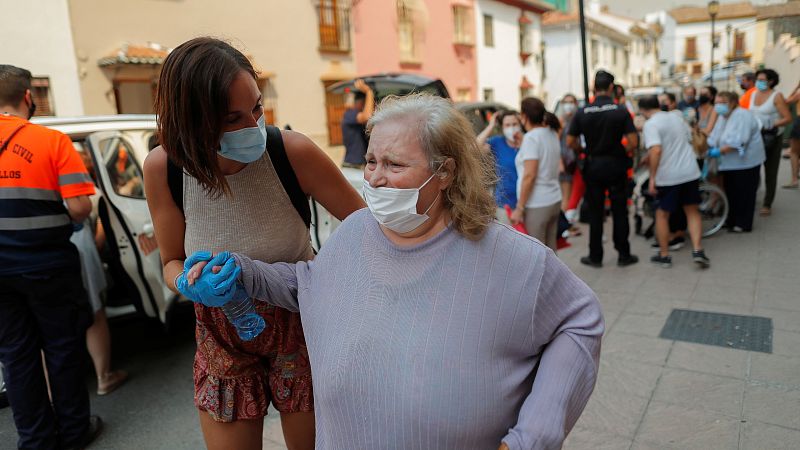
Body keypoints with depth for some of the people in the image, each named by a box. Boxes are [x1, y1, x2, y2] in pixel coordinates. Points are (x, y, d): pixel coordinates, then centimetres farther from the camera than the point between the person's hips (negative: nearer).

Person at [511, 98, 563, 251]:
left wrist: (519, 207, -16)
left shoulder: (531, 137, -14)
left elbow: (529, 176, -19)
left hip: (536, 204, -8)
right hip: (555, 200, 8)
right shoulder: (552, 134, 10)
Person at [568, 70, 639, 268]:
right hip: (616, 165, -1)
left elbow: (570, 142, -2)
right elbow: (633, 142, -12)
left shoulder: (582, 112, -5)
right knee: (619, 211, 9)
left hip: (593, 166, 1)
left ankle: (595, 256, 15)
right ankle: (623, 255, 16)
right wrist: (622, 152, 6)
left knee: (595, 213, 9)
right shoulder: (621, 111, -8)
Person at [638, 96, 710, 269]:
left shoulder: (651, 124, -10)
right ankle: (697, 250, 4)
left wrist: (652, 177, -18)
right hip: (691, 172, 6)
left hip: (668, 177, -6)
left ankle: (664, 255, 15)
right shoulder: (676, 118, 13)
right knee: (692, 211, 15)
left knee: (662, 214, 9)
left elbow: (656, 151, -23)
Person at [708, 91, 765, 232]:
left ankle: (743, 224, 8)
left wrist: (719, 151, -30)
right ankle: (732, 220, 25)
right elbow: (715, 137, 3)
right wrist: (708, 149, -12)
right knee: (730, 191, 13)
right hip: (731, 162, 9)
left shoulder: (742, 115, -18)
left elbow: (738, 141, -28)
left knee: (743, 193, 0)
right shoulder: (722, 116, 11)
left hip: (745, 161, -9)